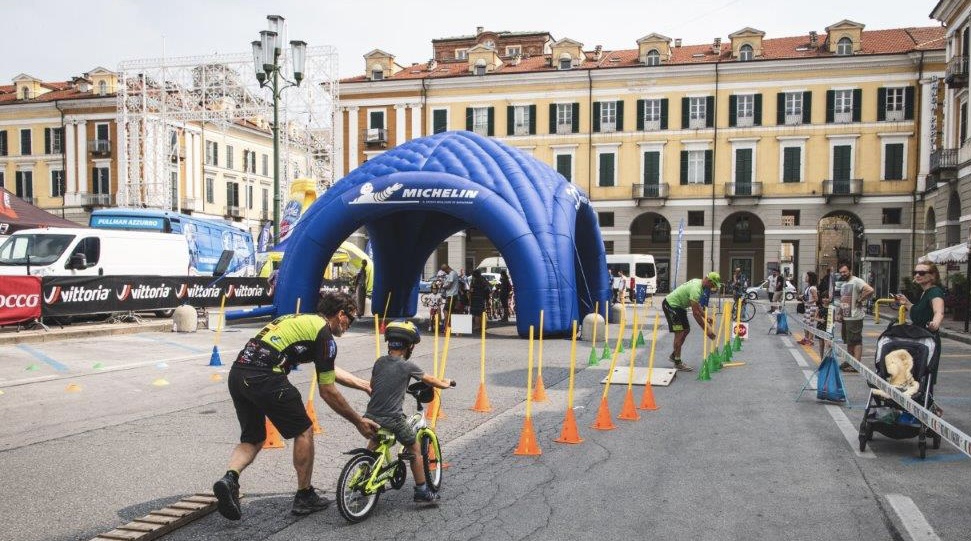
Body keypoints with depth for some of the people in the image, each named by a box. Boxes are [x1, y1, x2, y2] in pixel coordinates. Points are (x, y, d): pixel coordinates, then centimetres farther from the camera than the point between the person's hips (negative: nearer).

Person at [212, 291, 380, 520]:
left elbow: (330, 370, 37)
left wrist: (365, 385, 43)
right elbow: (327, 392, 3)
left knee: (252, 439, 22)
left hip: (237, 373, 8)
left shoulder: (302, 320, 27)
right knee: (304, 430, 11)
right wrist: (358, 421, 13)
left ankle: (230, 478, -3)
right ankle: (304, 497, 19)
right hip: (264, 377, -8)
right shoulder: (324, 335, 1)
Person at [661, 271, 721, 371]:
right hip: (671, 305, -10)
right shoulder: (696, 289, -29)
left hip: (678, 305, 10)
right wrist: (707, 329, -26)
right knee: (679, 332, -12)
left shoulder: (699, 283, 2)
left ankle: (673, 355, 24)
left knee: (686, 330, 13)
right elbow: (695, 313, -30)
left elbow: (698, 306, 16)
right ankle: (677, 363, -6)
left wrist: (706, 317, 9)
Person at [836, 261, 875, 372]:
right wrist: (839, 313, 16)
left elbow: (870, 290, -29)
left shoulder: (856, 281, -13)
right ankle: (849, 362, 24)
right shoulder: (843, 284, 17)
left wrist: (859, 300, -18)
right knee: (849, 341, 16)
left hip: (854, 317, -10)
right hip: (845, 317, 10)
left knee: (856, 341, -6)